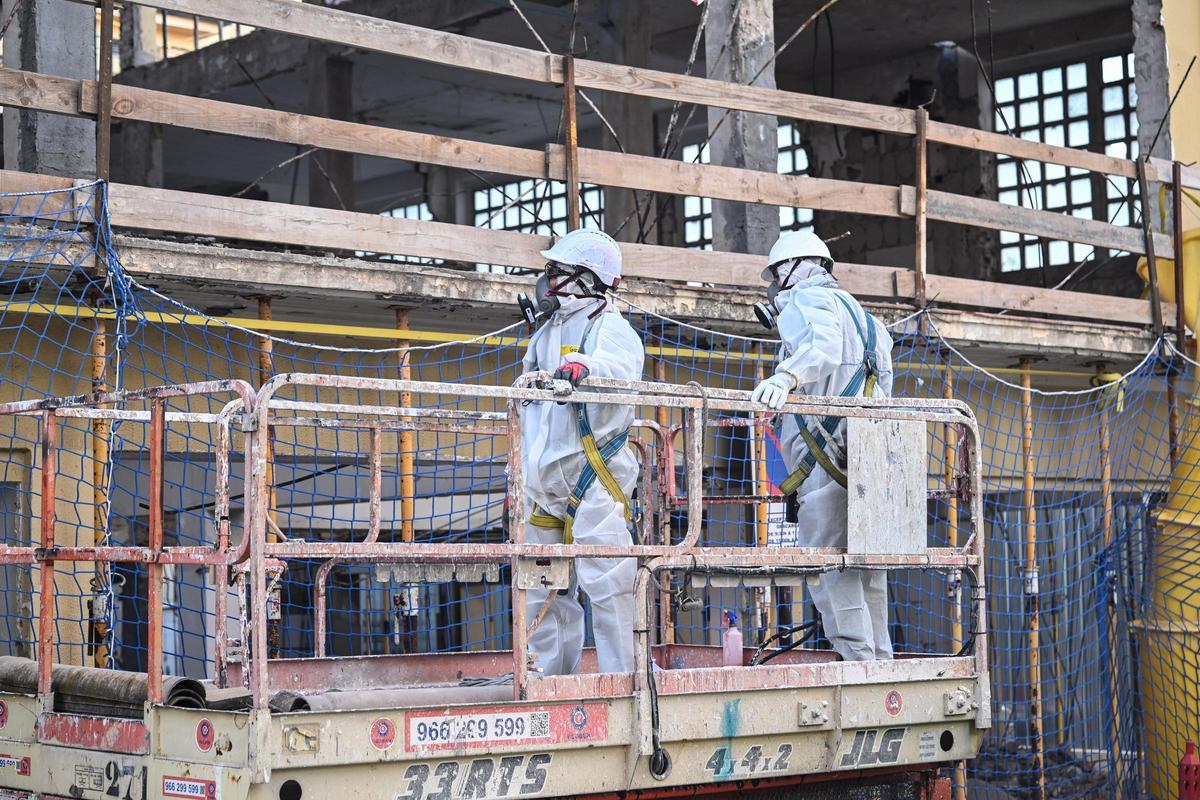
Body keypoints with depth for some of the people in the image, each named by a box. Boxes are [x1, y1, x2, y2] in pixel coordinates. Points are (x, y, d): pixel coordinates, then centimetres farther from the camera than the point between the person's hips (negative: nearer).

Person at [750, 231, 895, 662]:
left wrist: (786, 376, -39)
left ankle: (856, 659, -20)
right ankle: (879, 659, 13)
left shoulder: (805, 300, 2)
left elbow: (823, 348, -21)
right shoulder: (855, 309, 31)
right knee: (864, 562, 12)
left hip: (828, 449, -9)